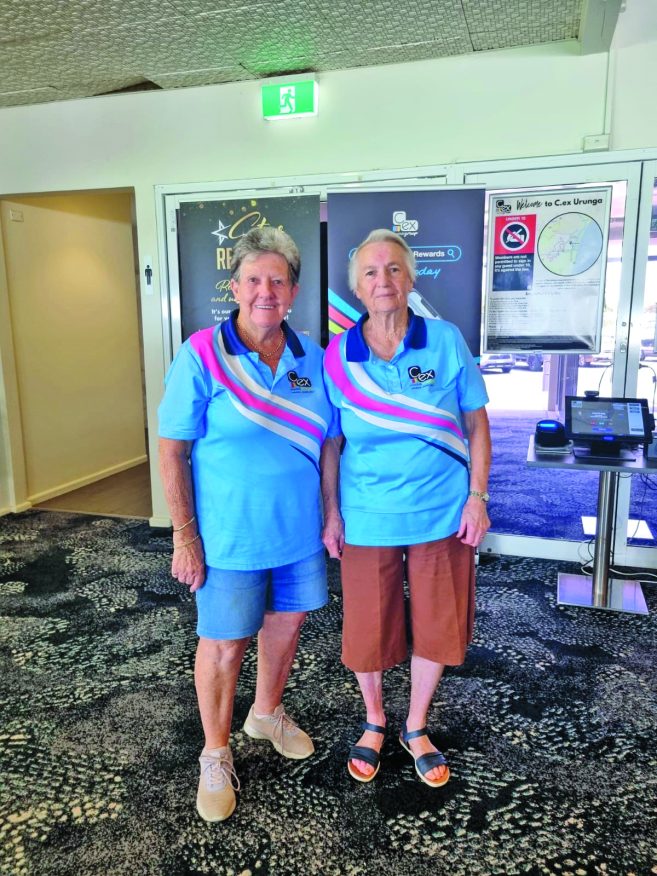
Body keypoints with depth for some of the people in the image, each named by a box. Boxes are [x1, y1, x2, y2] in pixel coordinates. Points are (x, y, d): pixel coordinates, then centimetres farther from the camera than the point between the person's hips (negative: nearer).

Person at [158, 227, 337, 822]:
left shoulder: (311, 358, 0)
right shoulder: (201, 356, -13)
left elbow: (326, 442, 8)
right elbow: (172, 451, -12)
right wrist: (185, 538, -14)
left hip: (300, 529, 5)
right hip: (231, 537, -4)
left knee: (288, 621, 20)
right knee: (224, 643, 8)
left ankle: (268, 712, 47)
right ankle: (216, 756, 32)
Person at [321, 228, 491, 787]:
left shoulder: (446, 341, -5)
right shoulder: (337, 357, -4)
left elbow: (476, 425, 0)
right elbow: (330, 444, 1)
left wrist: (478, 497, -5)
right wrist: (331, 515, 0)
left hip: (441, 513, 1)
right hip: (368, 519, 0)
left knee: (438, 625, 12)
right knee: (368, 630, 11)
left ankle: (416, 728, 39)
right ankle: (374, 722, 41)